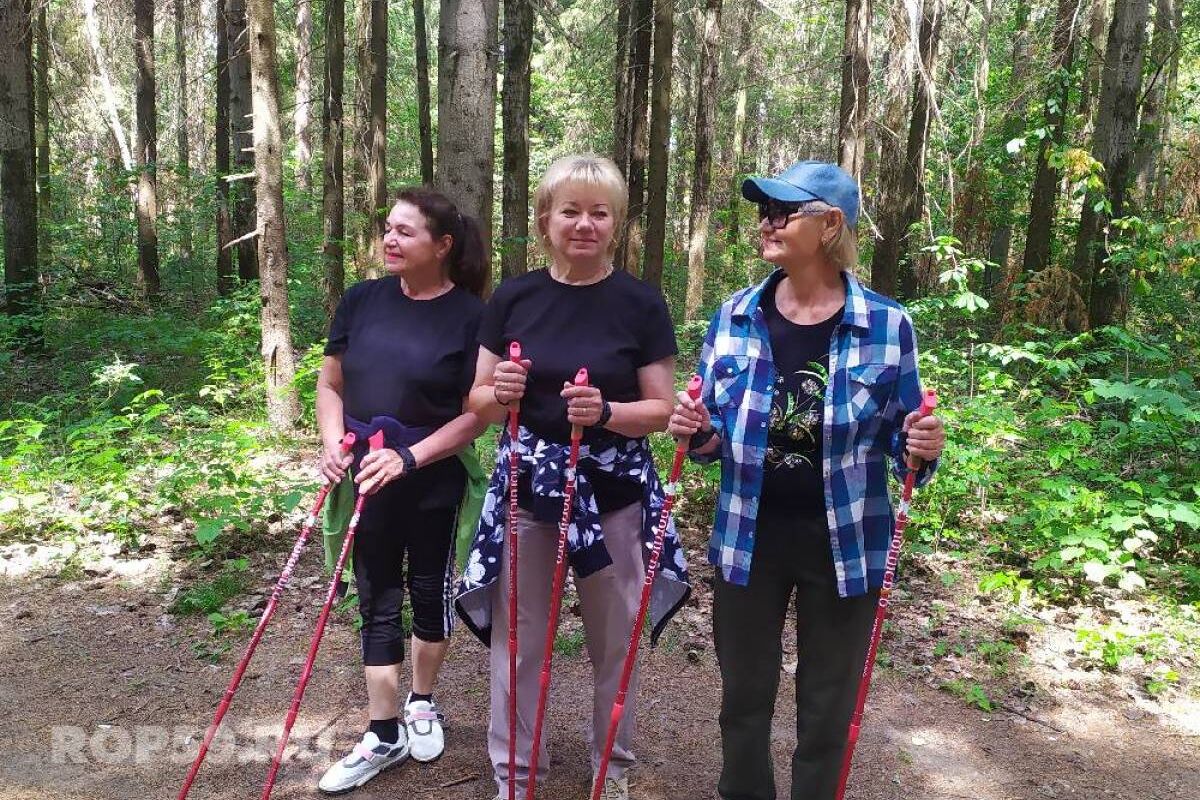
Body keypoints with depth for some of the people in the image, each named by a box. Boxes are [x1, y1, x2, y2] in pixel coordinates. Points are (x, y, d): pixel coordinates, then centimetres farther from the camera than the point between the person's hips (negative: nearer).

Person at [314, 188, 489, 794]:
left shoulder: (470, 316, -11)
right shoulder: (362, 300, 0)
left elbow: (478, 413, -11)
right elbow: (330, 384, 7)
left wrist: (409, 457, -20)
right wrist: (333, 445, -10)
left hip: (433, 482, -3)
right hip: (365, 480, 3)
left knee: (429, 592, 14)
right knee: (377, 602, 10)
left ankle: (422, 705, 38)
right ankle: (384, 736, 22)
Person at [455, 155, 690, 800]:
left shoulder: (641, 303, -5)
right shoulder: (513, 298, 1)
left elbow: (663, 409, -4)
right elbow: (478, 403, 5)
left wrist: (605, 412, -23)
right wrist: (501, 393, -17)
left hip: (613, 493, -1)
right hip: (526, 487, 2)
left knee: (614, 643, 13)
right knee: (515, 640, 9)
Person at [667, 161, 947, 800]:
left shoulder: (887, 325, -9)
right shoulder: (735, 317, -2)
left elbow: (898, 439, 1)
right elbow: (714, 435, 7)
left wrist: (921, 451, -22)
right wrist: (696, 432, -16)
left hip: (844, 545, -2)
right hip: (748, 539, 2)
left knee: (828, 706, 14)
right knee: (744, 694, 17)